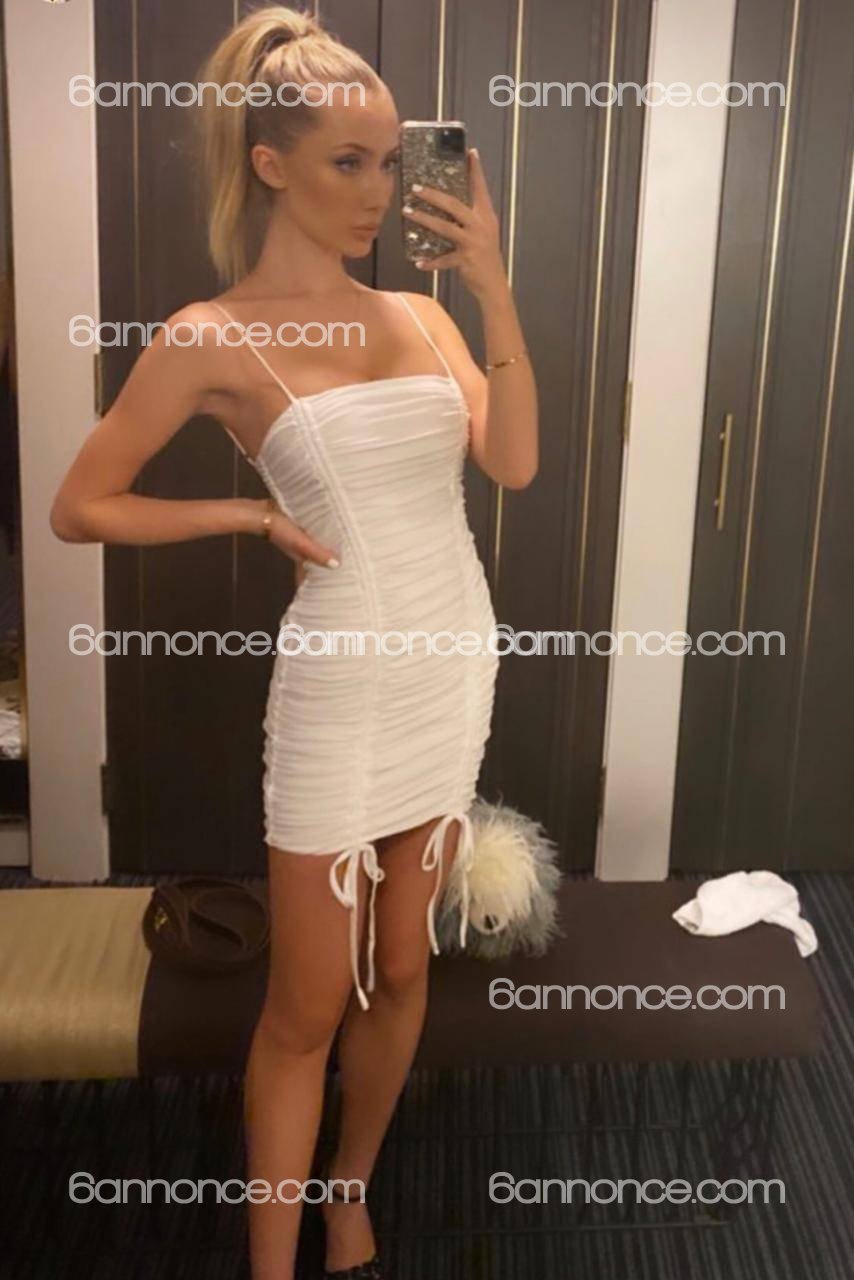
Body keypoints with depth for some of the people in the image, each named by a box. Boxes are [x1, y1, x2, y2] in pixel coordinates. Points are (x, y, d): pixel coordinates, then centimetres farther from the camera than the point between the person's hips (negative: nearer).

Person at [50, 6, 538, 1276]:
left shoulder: (421, 312, 6)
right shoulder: (214, 338, -9)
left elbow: (513, 461, -8)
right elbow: (79, 508, -5)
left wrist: (493, 284, -13)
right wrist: (254, 516, -9)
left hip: (455, 669, 5)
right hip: (343, 689, -5)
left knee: (401, 971, 17)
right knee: (307, 1007, 5)